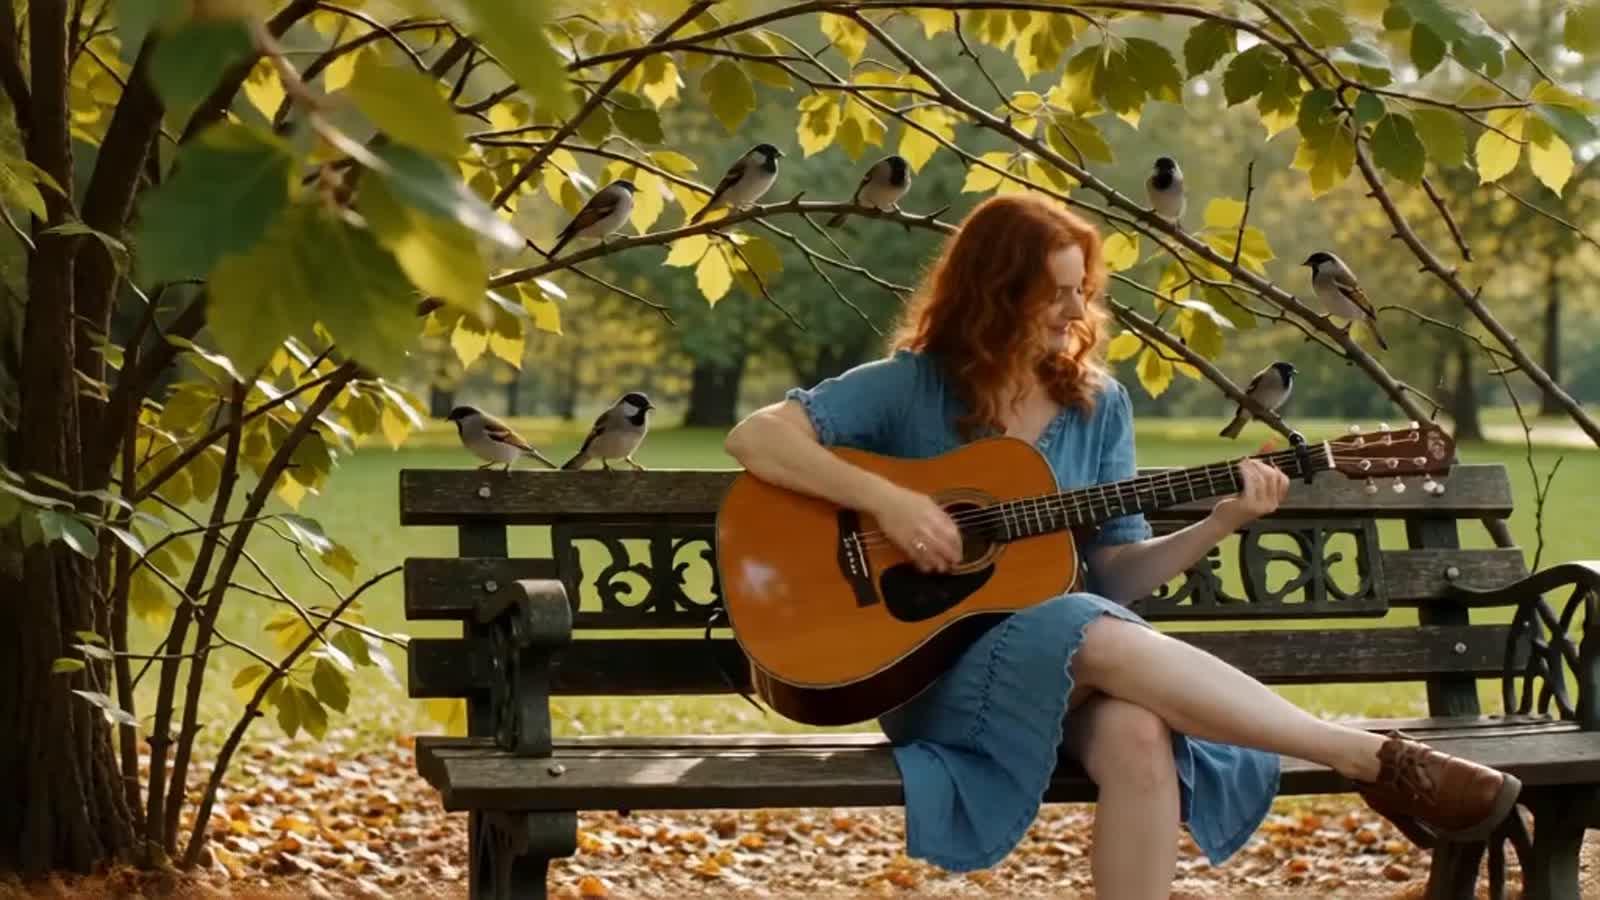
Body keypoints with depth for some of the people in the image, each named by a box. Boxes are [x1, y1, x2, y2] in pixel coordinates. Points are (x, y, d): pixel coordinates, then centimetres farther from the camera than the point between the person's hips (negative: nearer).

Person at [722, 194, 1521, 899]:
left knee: (1140, 735, -35)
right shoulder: (909, 388, -1)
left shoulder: (1097, 405, 11)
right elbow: (754, 437, -10)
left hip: (1073, 656, 4)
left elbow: (1115, 574, 7)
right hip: (934, 659, -4)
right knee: (1107, 639, -35)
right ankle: (1380, 762, -32)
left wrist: (1219, 524, -10)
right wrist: (886, 501, -21)